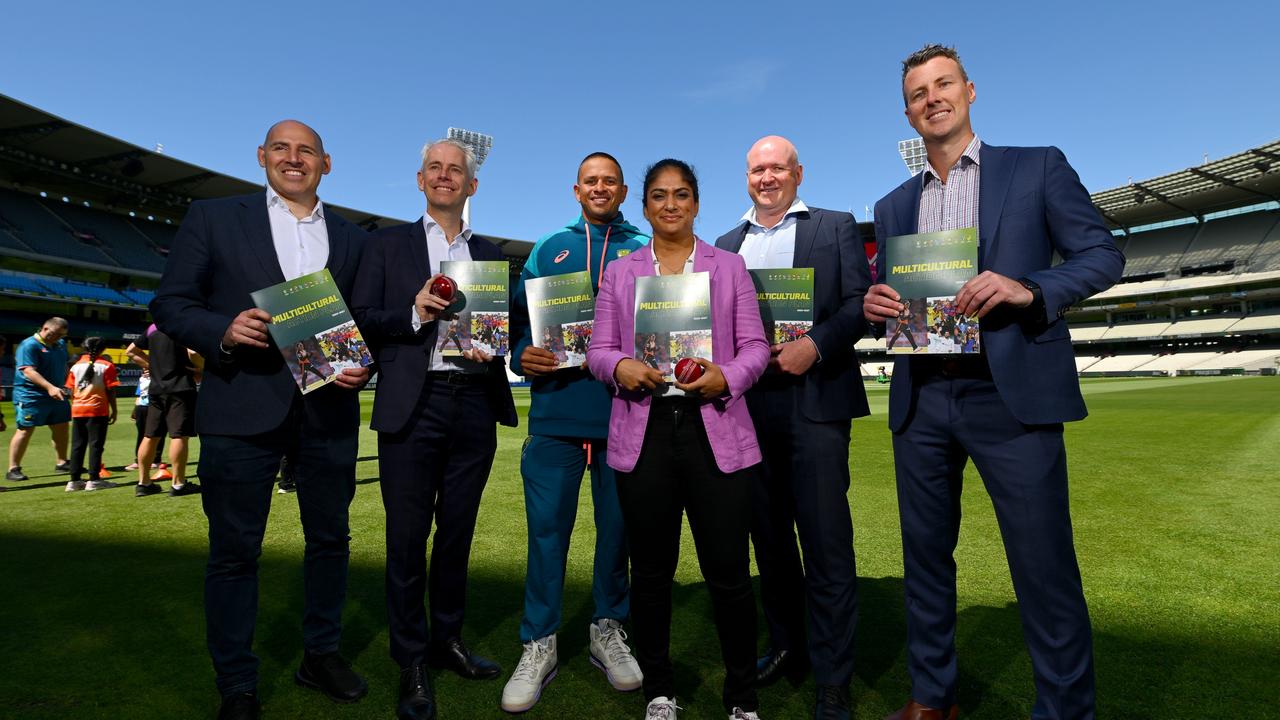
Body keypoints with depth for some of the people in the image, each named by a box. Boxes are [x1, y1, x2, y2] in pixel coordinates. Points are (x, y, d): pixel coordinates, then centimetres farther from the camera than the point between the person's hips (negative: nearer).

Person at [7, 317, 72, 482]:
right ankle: (13, 469, 2)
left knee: (61, 428, 13)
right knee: (25, 430, -6)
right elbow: (29, 371, -24)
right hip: (31, 396, -8)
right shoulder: (29, 345, -13)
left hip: (56, 395, 8)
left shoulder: (61, 344, 11)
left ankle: (62, 463, 26)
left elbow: (67, 365, 24)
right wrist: (50, 387, -34)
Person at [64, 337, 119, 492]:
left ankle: (74, 480, 12)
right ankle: (94, 480, -3)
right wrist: (114, 410, 0)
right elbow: (110, 391, -6)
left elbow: (72, 391, 9)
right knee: (96, 445, -2)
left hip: (77, 410, 5)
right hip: (97, 410, -4)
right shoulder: (106, 366, -4)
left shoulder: (76, 366, 9)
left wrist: (75, 406, 18)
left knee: (77, 445, 10)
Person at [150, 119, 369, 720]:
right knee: (234, 550, 6)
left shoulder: (352, 238, 12)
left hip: (329, 409, 3)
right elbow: (171, 304, 2)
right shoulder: (212, 218, 6)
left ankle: (321, 655, 31)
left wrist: (362, 365, -7)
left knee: (330, 538, 12)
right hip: (242, 407, -2)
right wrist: (223, 332, -16)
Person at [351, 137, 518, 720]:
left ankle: (447, 641, 30)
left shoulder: (489, 252, 15)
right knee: (407, 537, 4)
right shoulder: (388, 243, 9)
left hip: (475, 405, 3)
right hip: (412, 406, -2)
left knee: (457, 532, 13)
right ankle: (411, 664, 20)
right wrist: (414, 314, -15)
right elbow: (360, 319, 1)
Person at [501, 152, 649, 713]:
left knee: (618, 524, 9)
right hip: (556, 408, 0)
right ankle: (539, 645, 17)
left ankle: (608, 630, 29)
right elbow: (519, 316, 10)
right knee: (546, 526, 2)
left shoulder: (644, 249, 11)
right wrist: (522, 356, -10)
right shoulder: (548, 248, 14)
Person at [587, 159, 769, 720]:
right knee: (650, 572, 11)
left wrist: (727, 377, -15)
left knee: (729, 573, 2)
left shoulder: (729, 266, 11)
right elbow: (598, 350, 8)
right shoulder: (619, 273, 13)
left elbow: (755, 346, 5)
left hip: (715, 431, -1)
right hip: (643, 432, 1)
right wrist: (621, 367, -14)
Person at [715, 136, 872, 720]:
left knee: (827, 540, -2)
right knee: (768, 535, 13)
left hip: (813, 399, -4)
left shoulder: (836, 228, 8)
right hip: (748, 403, 4)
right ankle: (786, 647, 30)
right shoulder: (726, 245, 18)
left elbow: (861, 302, -2)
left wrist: (816, 345, -17)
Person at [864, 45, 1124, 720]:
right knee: (925, 557, 12)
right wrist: (874, 305, -6)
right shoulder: (892, 206, 16)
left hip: (1012, 394, -3)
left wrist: (1027, 289, -17)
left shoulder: (1038, 166, 7)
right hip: (920, 401, 4)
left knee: (1044, 567, 0)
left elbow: (1103, 254, 1)